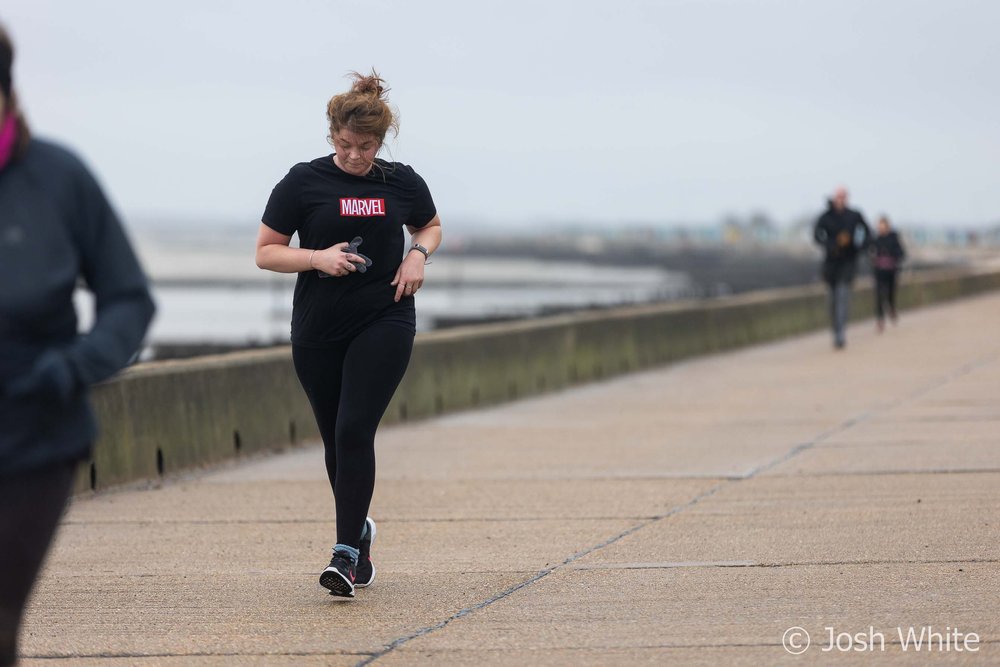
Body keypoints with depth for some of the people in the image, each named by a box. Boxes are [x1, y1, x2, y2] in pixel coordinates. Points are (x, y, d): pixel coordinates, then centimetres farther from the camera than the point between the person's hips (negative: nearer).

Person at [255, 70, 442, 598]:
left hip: (385, 322, -1)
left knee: (354, 430, -15)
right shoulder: (303, 182, -3)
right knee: (334, 439, 10)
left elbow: (430, 226, 22)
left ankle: (346, 553, -15)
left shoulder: (401, 182, 3)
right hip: (317, 327, 1)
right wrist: (317, 258, -16)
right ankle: (359, 530, 34)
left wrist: (418, 253, 0)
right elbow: (266, 252, 1)